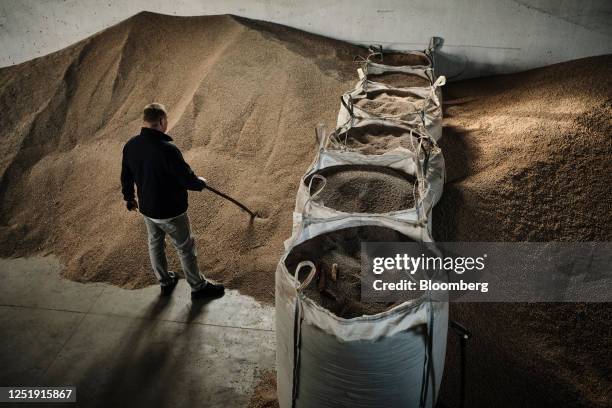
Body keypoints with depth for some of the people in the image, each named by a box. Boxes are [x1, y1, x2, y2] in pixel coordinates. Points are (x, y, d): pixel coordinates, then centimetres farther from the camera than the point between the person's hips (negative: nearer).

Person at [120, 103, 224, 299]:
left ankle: (165, 282, 43)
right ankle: (198, 287, 28)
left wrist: (129, 197, 23)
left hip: (146, 208, 7)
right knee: (186, 248, 11)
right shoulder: (167, 149, -31)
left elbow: (126, 176, 6)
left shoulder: (130, 145, -8)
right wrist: (201, 182, -1)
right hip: (170, 211, -7)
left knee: (155, 243, 25)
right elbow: (188, 180, -24)